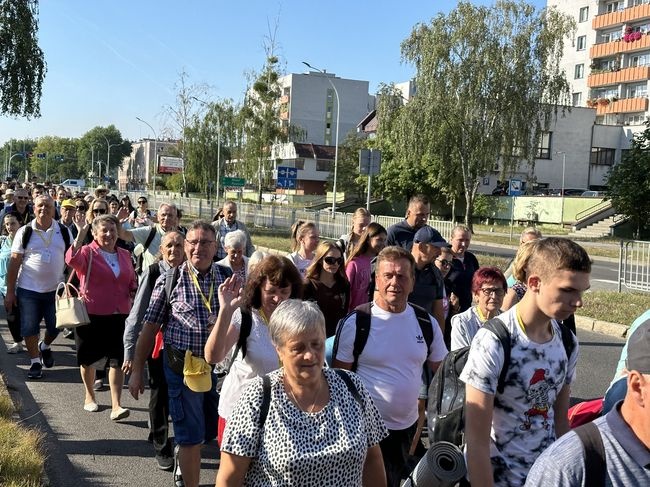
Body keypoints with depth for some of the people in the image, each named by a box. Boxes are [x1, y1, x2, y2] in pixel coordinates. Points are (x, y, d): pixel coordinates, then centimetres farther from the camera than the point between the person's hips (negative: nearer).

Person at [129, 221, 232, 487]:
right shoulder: (170, 279, -4)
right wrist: (136, 371, 1)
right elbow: (149, 327, 0)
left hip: (221, 365, 3)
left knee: (212, 431, 19)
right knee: (191, 437, 5)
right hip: (183, 365, -3)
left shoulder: (227, 277, 2)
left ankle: (181, 455, 50)